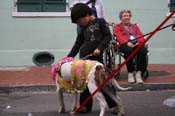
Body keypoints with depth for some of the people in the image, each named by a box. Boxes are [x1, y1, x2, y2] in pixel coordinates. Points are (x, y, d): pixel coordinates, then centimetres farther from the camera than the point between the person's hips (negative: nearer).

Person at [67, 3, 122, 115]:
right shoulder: (84, 28, 14)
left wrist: (99, 48, -15)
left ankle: (114, 104, 5)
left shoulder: (100, 22, 1)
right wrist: (69, 58, 11)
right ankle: (85, 105, 15)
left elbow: (108, 36, -4)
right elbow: (77, 45, 17)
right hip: (84, 58, 5)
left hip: (96, 57, -5)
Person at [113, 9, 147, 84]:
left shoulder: (135, 26, 34)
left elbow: (140, 36, 17)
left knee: (143, 50, -34)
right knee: (129, 50, -40)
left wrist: (139, 42, -8)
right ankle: (130, 73, -32)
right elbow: (119, 36, 3)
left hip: (137, 44, 3)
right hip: (124, 44, -3)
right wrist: (127, 42, -18)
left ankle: (139, 73, -33)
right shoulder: (117, 27, 23)